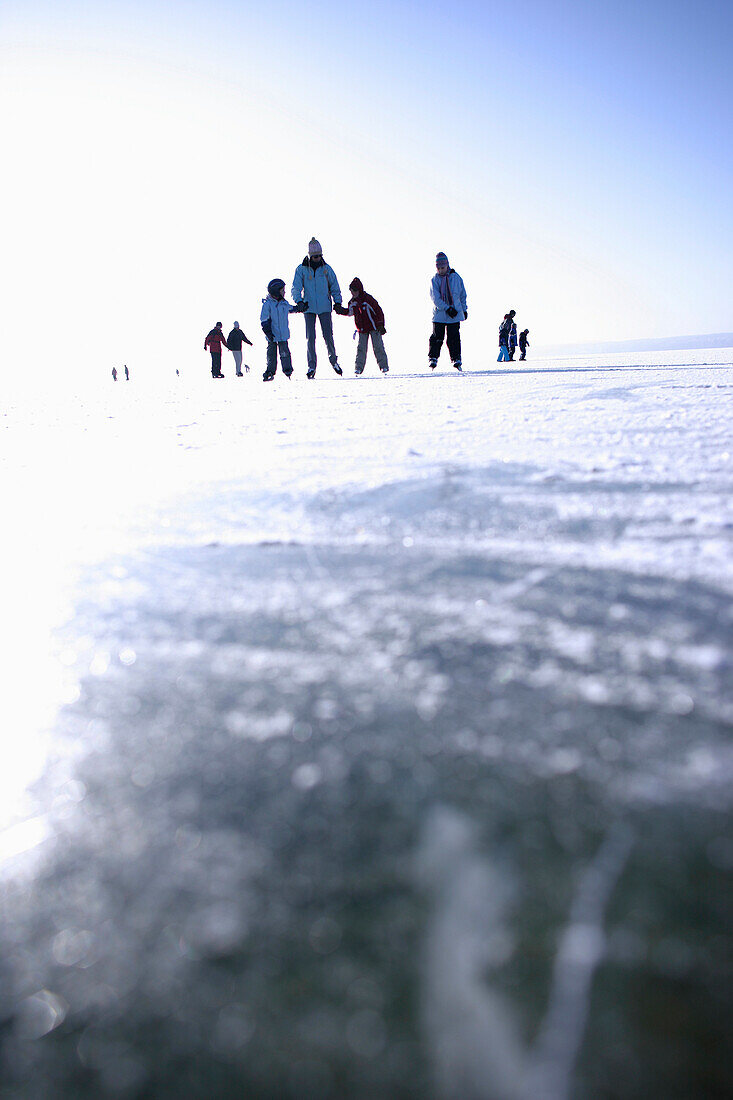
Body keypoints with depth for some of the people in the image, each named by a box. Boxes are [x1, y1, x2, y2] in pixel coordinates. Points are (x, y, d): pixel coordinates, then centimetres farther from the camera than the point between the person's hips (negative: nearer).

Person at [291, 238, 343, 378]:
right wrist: (299, 302, -21)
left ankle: (333, 360, 18)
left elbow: (335, 287, 11)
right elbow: (296, 288, -4)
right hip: (309, 307, 0)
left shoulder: (327, 268, 4)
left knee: (328, 335, -4)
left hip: (325, 307, 0)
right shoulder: (301, 269, 0)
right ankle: (311, 366, 3)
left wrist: (338, 302, -2)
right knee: (311, 337, -4)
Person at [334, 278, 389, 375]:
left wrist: (380, 325, -13)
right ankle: (359, 368, 6)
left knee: (378, 347, -3)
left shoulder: (368, 299, -15)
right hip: (362, 329, 5)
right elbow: (350, 312, 21)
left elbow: (378, 311, -11)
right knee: (361, 348, 1)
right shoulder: (352, 302, 3)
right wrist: (341, 310, 4)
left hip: (373, 327, -5)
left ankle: (383, 366, 4)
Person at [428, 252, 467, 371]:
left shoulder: (456, 277, 5)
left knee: (454, 338, -1)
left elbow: (462, 294, 15)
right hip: (439, 314, -1)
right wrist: (447, 309, -18)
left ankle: (456, 359, 5)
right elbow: (435, 298, -9)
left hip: (455, 313, 1)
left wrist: (464, 309, 16)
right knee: (437, 337, -3)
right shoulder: (435, 280, 0)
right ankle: (433, 358, 8)